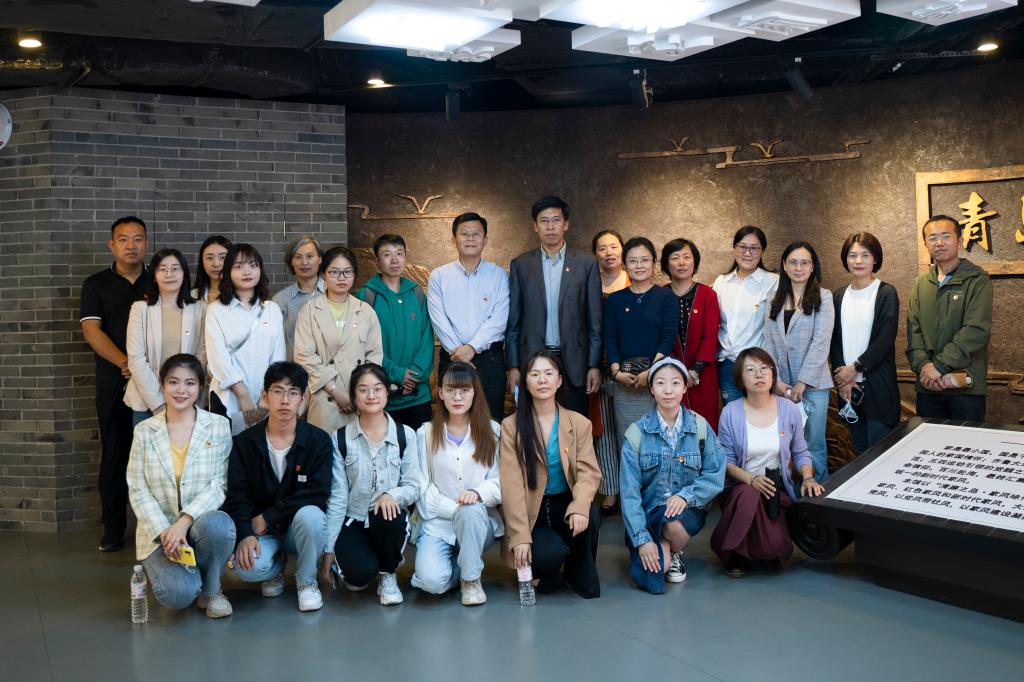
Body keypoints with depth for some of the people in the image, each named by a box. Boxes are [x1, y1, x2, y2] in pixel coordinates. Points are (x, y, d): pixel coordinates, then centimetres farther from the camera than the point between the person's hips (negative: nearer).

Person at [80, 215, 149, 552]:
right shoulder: (96, 285, 6)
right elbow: (92, 331, -4)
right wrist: (126, 363, -17)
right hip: (114, 384, 0)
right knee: (114, 455, 4)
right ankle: (113, 528, 13)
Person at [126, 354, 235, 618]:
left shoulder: (218, 426, 1)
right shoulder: (144, 431, 4)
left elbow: (219, 485, -6)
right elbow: (137, 490, 0)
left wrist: (185, 521, -21)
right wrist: (164, 532, -15)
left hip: (202, 522, 0)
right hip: (159, 530, 0)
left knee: (218, 524, -37)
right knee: (178, 594, -26)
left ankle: (211, 589, -6)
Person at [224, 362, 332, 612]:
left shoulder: (319, 441, -7)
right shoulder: (244, 443, -1)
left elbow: (317, 494, -16)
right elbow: (236, 495, -7)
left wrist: (268, 517, -19)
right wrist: (246, 534, -24)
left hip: (298, 526, -1)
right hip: (260, 529, 1)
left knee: (310, 515, -36)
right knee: (247, 568, -31)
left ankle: (306, 581, -6)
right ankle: (277, 564, 10)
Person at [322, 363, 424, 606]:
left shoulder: (405, 435, 1)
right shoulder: (341, 438, 0)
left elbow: (414, 486, -2)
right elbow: (337, 496, -2)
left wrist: (393, 495, -25)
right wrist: (328, 548, -4)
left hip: (390, 518, 1)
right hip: (352, 521, -1)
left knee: (390, 517, -36)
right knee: (360, 572, -29)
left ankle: (387, 575, -4)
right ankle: (353, 573, 12)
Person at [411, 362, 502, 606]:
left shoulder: (492, 431, 6)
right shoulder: (426, 433, 6)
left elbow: (501, 480, -1)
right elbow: (422, 486, 0)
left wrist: (478, 492, -23)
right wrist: (455, 508, -15)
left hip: (479, 521, 1)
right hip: (437, 523, 0)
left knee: (471, 509, -36)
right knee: (432, 581, -27)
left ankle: (470, 577, -10)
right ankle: (456, 565, 10)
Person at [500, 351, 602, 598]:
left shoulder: (579, 423, 4)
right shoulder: (512, 426, -2)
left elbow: (588, 472, -8)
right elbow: (512, 485, -9)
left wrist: (580, 507, -30)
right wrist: (520, 537, -17)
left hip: (566, 503, 2)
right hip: (531, 511, -2)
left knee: (589, 520, -31)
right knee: (549, 554, -30)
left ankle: (580, 575, 0)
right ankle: (548, 573, 10)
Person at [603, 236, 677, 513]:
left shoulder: (666, 297, 4)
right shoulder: (614, 300, 12)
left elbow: (668, 337, -3)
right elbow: (609, 338, 7)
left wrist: (651, 372, -14)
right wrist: (617, 371, -8)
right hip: (623, 381, 2)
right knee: (626, 439, 1)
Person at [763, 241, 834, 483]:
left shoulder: (823, 297, 0)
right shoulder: (776, 300, 12)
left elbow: (821, 343, -8)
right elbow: (769, 343, 7)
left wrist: (802, 382, -12)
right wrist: (776, 380, -4)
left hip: (813, 383, -3)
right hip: (782, 384, 3)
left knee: (813, 444, 0)